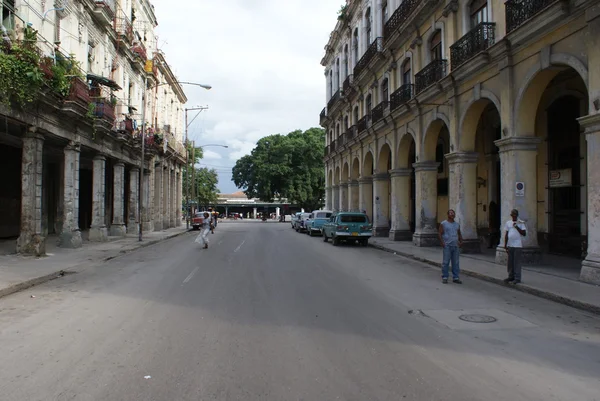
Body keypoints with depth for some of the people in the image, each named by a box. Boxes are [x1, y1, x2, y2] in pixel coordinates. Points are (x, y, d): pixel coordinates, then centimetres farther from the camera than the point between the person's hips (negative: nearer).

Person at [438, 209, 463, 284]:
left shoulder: (457, 224, 15)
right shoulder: (443, 223, 0)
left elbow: (459, 234, 22)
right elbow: (439, 233, -4)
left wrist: (461, 241, 7)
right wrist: (442, 242, -15)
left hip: (455, 246, 5)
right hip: (447, 245, -5)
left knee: (456, 262, 6)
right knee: (446, 262, -4)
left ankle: (456, 278, 12)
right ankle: (444, 277, 4)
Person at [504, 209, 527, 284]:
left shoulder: (521, 223, -1)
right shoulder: (508, 223, 12)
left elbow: (524, 233, -8)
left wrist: (516, 227, -16)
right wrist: (505, 245, 11)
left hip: (518, 245, -5)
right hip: (510, 245, 5)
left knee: (517, 262, -4)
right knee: (510, 262, 10)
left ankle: (517, 278, 0)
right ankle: (511, 276, 21)